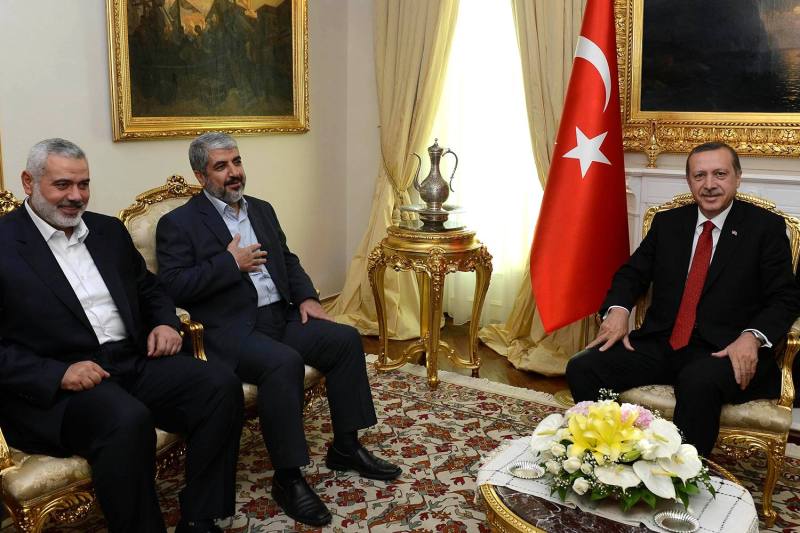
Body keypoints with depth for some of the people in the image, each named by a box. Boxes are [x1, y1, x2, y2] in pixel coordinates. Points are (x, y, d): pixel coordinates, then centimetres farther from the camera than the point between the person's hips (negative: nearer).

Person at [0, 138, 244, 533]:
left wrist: (165, 322, 4)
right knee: (128, 420, -36)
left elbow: (149, 289, 26)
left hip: (136, 361, 6)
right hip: (54, 387, -6)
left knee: (221, 384, -17)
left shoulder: (109, 231, 16)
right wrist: (58, 374, -21)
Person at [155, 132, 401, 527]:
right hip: (231, 329, -7)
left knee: (345, 339, -11)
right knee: (284, 362, -33)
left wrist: (306, 297, 3)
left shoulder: (262, 210, 19)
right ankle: (287, 478, -18)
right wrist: (231, 263, -13)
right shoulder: (178, 223, -1)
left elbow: (288, 260, 21)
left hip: (281, 316, 7)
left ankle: (346, 448, 4)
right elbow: (173, 287, -11)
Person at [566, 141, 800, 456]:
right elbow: (633, 273, 16)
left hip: (724, 350, -4)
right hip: (661, 343, 4)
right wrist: (617, 309, -7)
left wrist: (752, 336, -19)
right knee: (582, 369, -18)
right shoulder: (667, 222, 14)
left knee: (698, 382, -38)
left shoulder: (766, 227, 4)